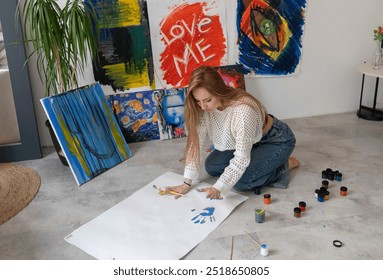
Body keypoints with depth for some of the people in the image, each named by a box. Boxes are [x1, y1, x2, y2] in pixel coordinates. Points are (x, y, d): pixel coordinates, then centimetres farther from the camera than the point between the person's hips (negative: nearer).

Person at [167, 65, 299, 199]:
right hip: (246, 142, 7)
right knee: (211, 167, -2)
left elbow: (242, 157, -36)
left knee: (241, 182, -22)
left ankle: (284, 165, 2)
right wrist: (186, 183, -18)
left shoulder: (243, 110, -39)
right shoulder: (202, 108, -20)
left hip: (276, 141, -6)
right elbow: (196, 143, -16)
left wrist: (218, 188, -40)